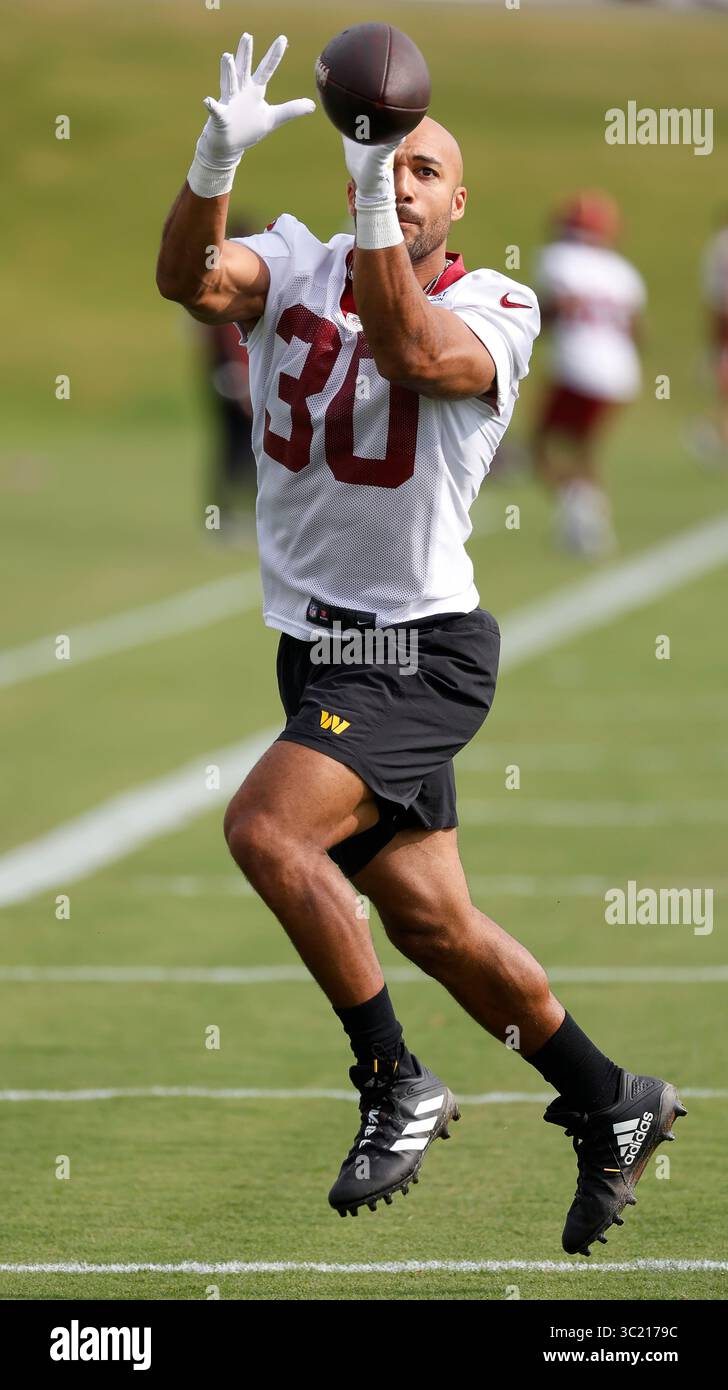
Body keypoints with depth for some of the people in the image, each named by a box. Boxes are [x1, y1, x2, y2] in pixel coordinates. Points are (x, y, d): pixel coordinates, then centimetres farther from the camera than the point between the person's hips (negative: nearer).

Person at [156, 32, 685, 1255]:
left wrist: (376, 203, -40)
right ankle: (611, 1106, 28)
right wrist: (216, 162, -35)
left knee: (266, 826, -25)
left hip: (418, 650, -6)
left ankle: (395, 1085, -12)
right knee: (431, 922, 10)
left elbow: (413, 353, -31)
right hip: (323, 647, 6)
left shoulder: (495, 309, -9)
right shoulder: (296, 263, 3)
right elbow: (192, 282, -18)